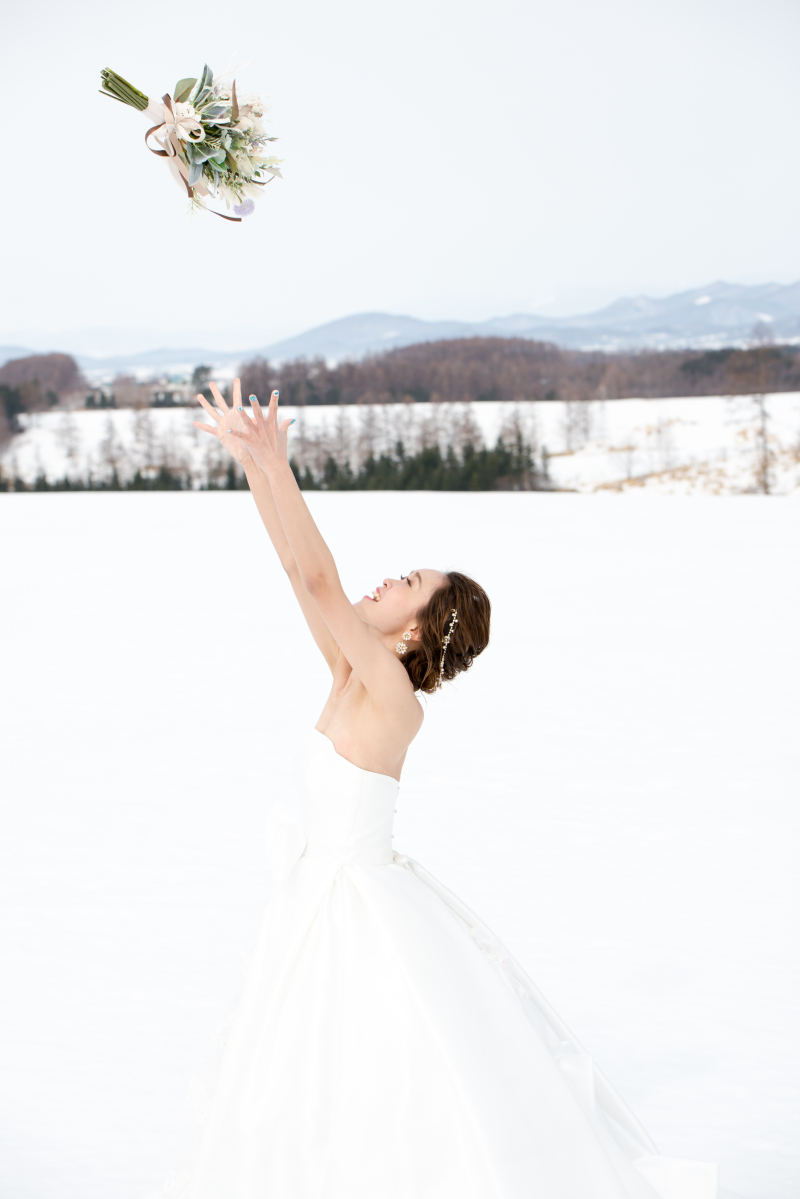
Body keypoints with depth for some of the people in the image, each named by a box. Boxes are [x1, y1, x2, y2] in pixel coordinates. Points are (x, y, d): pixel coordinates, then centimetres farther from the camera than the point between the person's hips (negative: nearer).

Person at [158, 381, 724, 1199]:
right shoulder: (352, 673, 0)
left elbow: (318, 578, -29)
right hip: (328, 904, 8)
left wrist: (275, 464, -29)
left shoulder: (393, 695, -21)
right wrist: (250, 462, -2)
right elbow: (298, 567, 1)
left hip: (367, 916, -8)